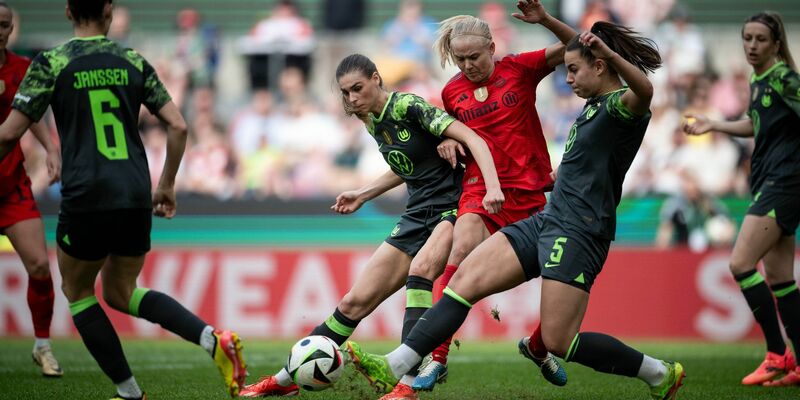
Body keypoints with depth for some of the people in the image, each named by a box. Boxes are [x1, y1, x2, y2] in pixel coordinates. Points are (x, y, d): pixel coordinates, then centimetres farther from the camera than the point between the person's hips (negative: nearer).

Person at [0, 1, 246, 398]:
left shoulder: (51, 63, -2)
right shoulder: (133, 62, 9)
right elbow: (178, 126, 7)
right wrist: (167, 185, 19)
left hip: (85, 199, -4)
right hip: (136, 199, 4)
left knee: (77, 291, 20)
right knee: (121, 292, 22)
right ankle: (212, 338, -1)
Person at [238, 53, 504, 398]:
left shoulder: (408, 107, -16)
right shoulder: (373, 123, 8)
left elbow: (472, 138, -25)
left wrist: (492, 185, -38)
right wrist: (362, 196, 24)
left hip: (452, 207, -8)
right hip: (417, 215, 8)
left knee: (422, 267, -37)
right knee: (356, 301, 5)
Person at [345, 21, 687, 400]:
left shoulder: (622, 104, -13)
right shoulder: (595, 105, 16)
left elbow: (644, 91, -38)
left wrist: (610, 54, -53)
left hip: (577, 233, -10)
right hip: (547, 222, 10)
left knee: (558, 342, -11)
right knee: (465, 279, -3)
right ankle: (394, 368, -7)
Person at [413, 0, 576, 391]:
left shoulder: (519, 69, -2)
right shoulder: (452, 91, 5)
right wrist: (448, 140, 0)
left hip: (532, 190, 0)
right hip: (482, 189, 0)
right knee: (461, 250, -30)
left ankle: (538, 346, 35)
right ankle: (437, 358, -31)